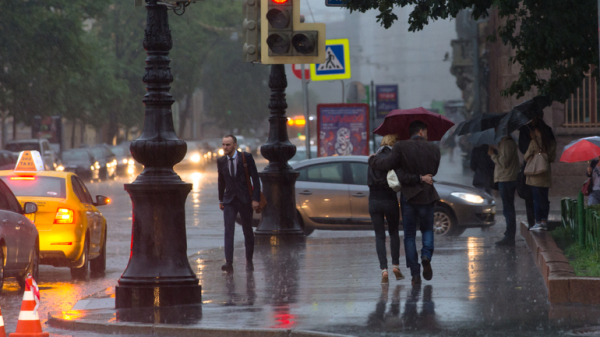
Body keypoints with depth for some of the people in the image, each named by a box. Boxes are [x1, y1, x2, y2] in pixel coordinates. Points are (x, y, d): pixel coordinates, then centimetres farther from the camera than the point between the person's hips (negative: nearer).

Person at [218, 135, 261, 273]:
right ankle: (229, 263, -23)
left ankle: (249, 260, 26)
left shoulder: (246, 157, -7)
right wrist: (220, 200, 19)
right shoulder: (221, 161, 4)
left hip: (245, 199, -2)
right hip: (229, 201, 2)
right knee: (228, 230, -14)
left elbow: (255, 178, -6)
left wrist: (256, 199, -12)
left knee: (248, 231, 8)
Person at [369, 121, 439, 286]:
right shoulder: (434, 149, -3)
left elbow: (387, 164, -20)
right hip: (426, 196, 1)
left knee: (409, 236, 8)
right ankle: (426, 256, -10)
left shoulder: (401, 147, -11)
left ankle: (415, 275, 2)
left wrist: (372, 159, -2)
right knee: (427, 229, 21)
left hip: (408, 196, -1)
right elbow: (433, 172, 6)